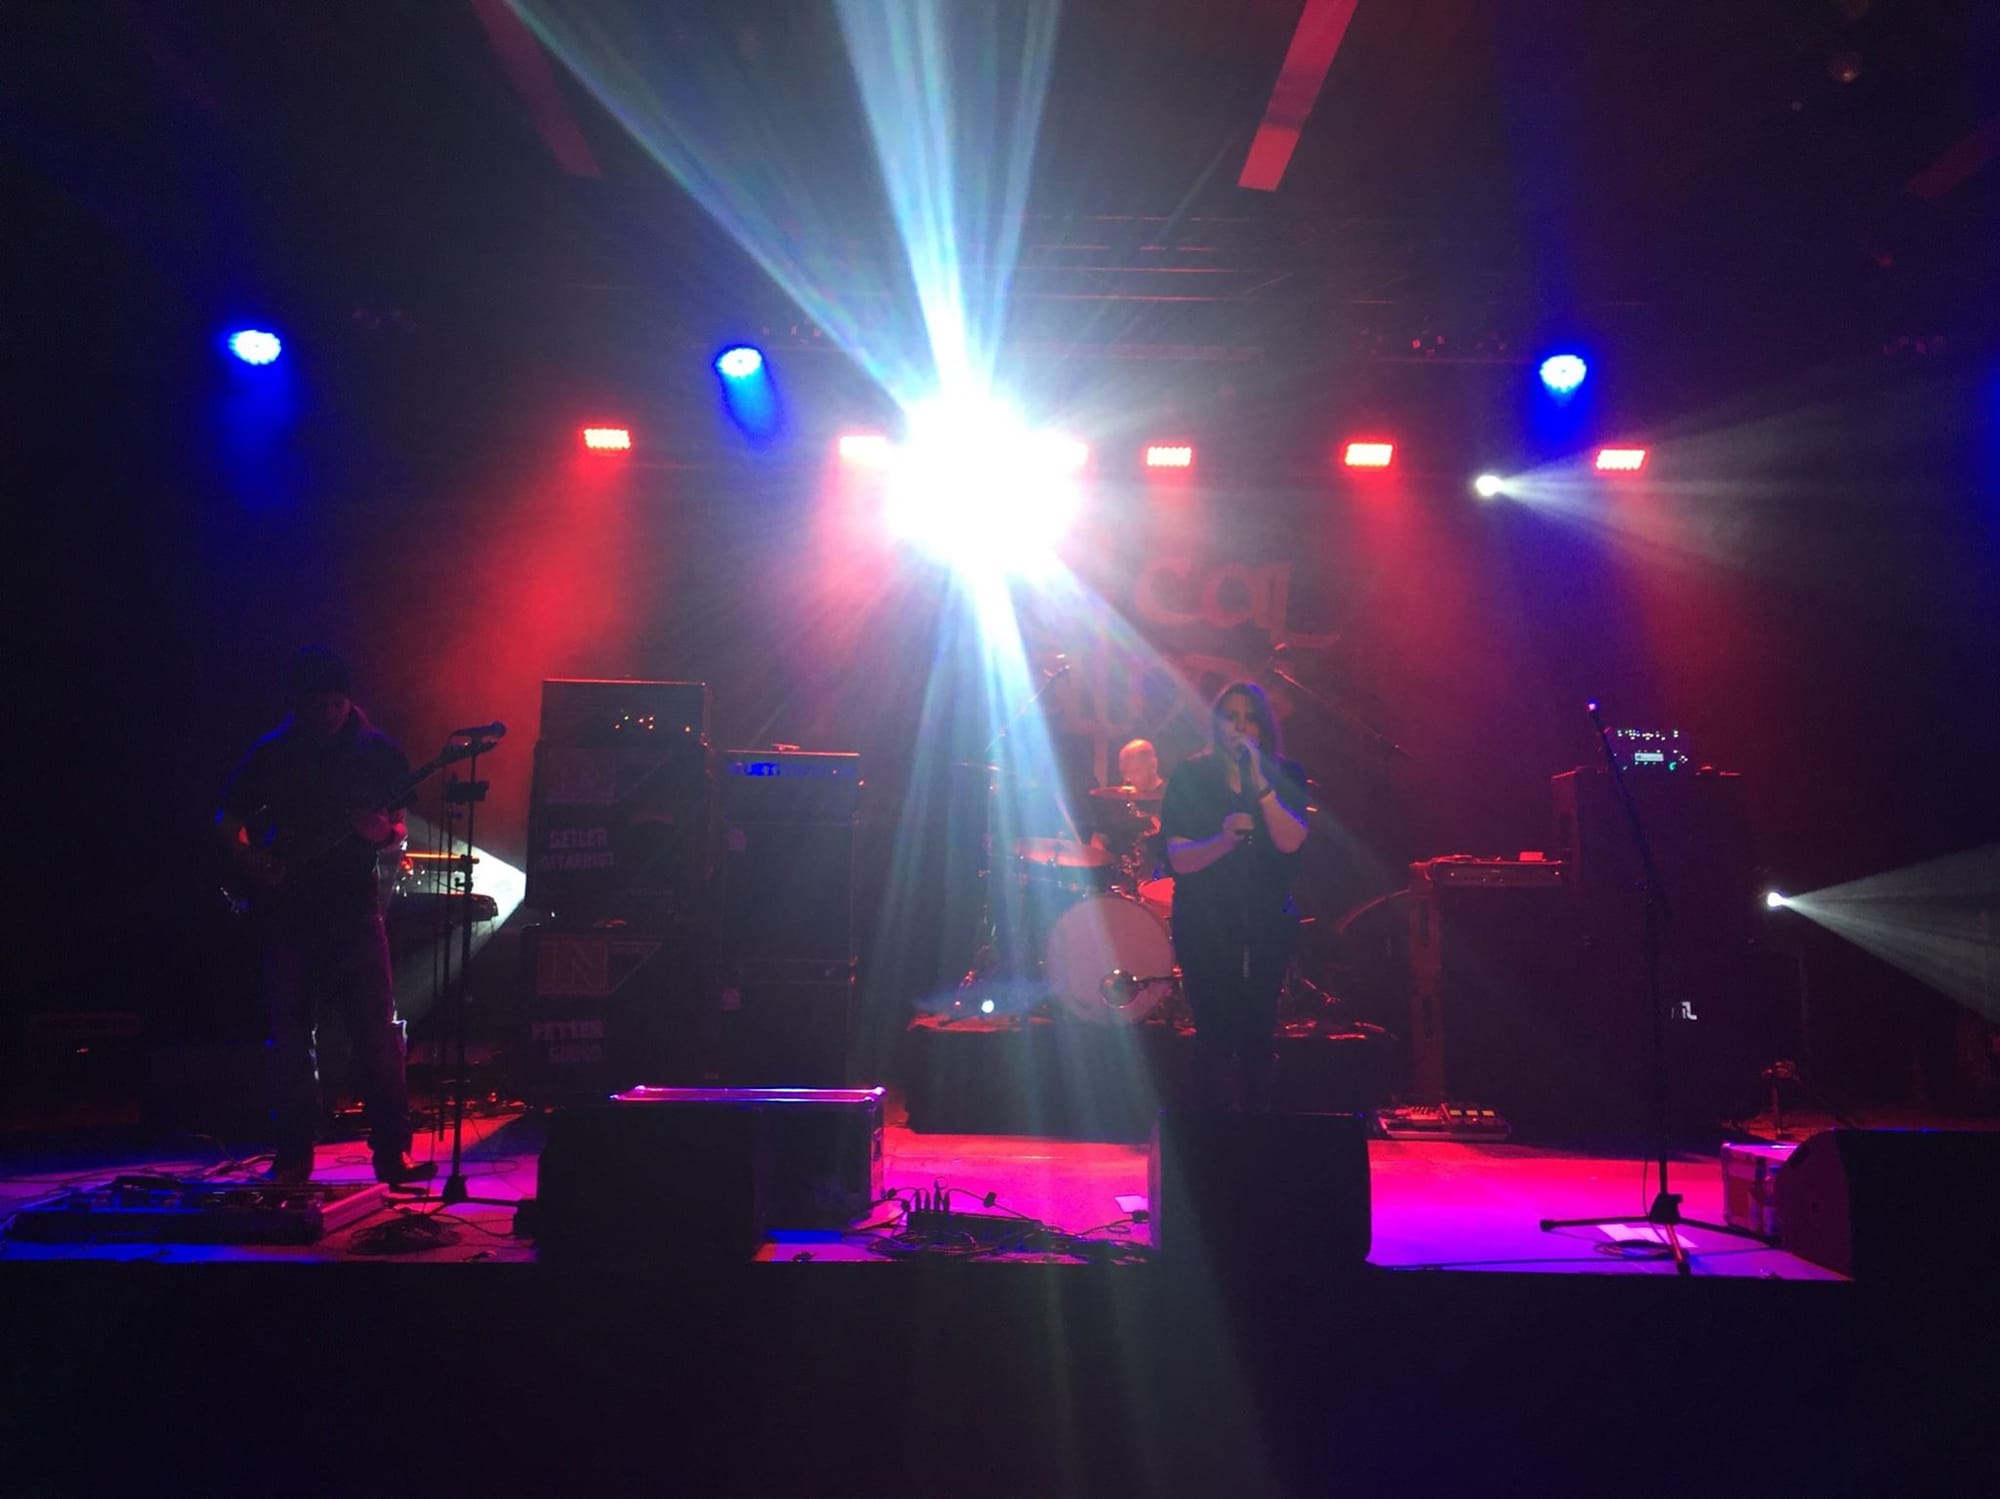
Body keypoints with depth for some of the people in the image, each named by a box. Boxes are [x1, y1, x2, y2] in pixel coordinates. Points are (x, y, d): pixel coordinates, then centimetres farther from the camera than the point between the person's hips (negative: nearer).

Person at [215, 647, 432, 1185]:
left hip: (355, 908, -1)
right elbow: (228, 821, 12)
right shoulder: (271, 754, 3)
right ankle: (293, 1155, 15)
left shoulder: (378, 751, 3)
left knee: (379, 1034, -5)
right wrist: (251, 862, -6)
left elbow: (400, 827, 9)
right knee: (290, 1038, 5)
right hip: (286, 911, 1)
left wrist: (385, 834, -14)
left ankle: (392, 1151, 1)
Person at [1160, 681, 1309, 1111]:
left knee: (1257, 1035, 3)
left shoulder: (1285, 777, 4)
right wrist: (1224, 839, -28)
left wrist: (1260, 785, -22)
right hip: (1204, 926, -2)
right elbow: (1179, 859, -10)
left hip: (1267, 925, 2)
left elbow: (1291, 841, -13)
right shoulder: (1190, 776, -2)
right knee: (1214, 1037, -3)